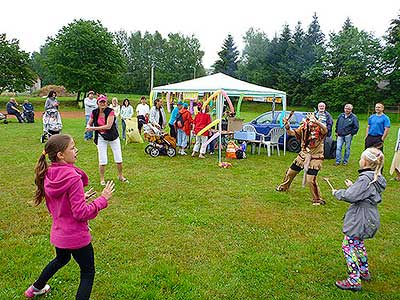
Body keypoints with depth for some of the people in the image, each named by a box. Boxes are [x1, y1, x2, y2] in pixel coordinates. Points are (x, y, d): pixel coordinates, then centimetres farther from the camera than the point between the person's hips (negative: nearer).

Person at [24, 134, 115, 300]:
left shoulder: (48, 175, -3)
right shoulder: (73, 177, -27)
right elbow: (81, 213, -24)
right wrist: (102, 199, -19)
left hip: (59, 233, 8)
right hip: (76, 236, -8)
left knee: (61, 259, 36)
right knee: (88, 272, 12)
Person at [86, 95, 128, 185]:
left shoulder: (110, 111, -16)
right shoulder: (94, 113, -5)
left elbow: (108, 126, -25)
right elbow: (89, 124, 9)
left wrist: (94, 128, -24)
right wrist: (89, 127, -15)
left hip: (113, 137, -1)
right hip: (101, 138, 1)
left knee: (119, 159, 7)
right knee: (102, 161, 0)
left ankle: (120, 176, 30)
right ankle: (102, 179, 18)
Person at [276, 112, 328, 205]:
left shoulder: (320, 130, -21)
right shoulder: (304, 128, -6)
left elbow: (325, 129, -44)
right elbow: (292, 133, 0)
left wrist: (315, 121, -59)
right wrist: (287, 127, -22)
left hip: (315, 158, -6)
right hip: (303, 155, 6)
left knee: (311, 180, -14)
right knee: (290, 172, 17)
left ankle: (318, 199, 8)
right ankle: (283, 187, 45)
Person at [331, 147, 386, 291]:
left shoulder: (365, 179, -24)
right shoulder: (377, 179, 5)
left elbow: (350, 196, -24)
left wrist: (337, 192, -8)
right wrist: (353, 186, 14)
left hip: (360, 220, -10)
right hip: (370, 218, 10)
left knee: (348, 246, -2)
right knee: (358, 244, 25)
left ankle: (354, 281, 2)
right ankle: (364, 272, 39)